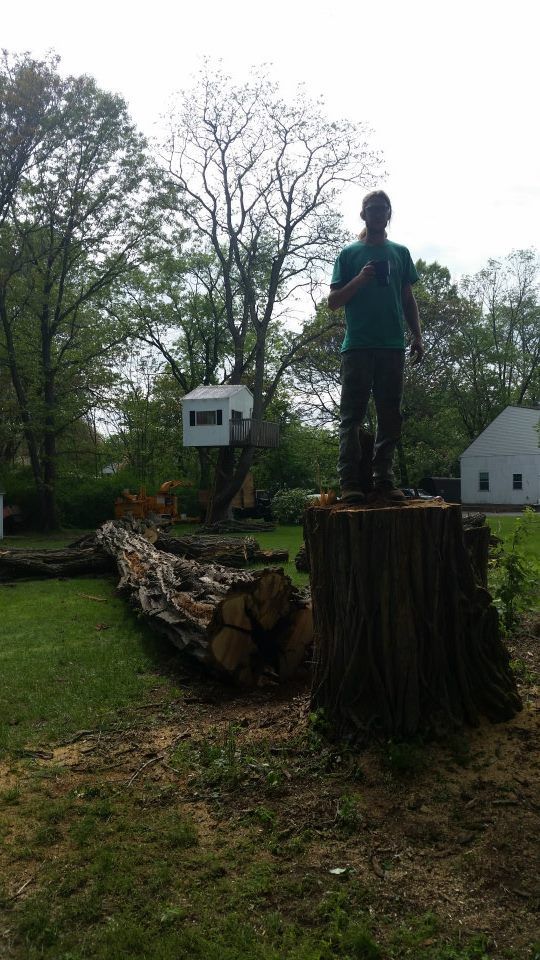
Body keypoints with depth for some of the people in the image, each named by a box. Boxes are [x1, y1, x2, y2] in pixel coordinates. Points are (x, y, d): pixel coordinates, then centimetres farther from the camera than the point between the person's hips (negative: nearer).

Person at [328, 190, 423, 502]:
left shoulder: (400, 253, 17)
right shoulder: (350, 253, 9)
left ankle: (385, 480, 5)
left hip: (392, 346, 3)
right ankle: (350, 482, -5)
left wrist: (417, 337, 7)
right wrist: (360, 280, -10)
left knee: (390, 417, 1)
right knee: (352, 415, -5)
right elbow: (333, 302, 5)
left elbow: (409, 300, 18)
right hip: (357, 345, -3)